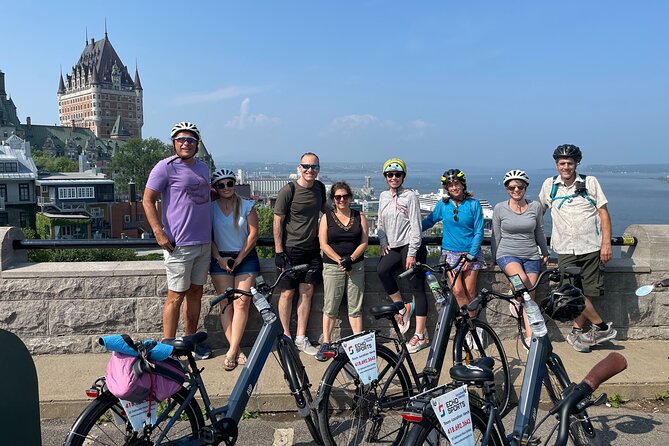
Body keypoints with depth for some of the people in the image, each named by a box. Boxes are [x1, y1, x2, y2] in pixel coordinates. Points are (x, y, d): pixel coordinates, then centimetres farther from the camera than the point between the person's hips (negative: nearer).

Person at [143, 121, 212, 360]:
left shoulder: (203, 167, 13)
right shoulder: (165, 167, -7)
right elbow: (148, 201, -8)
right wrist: (159, 233, -15)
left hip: (204, 242, 6)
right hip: (179, 244, -6)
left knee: (195, 292, 13)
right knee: (176, 295, -1)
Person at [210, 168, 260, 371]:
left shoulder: (246, 206, 2)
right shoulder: (211, 208, 3)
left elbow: (253, 234, -1)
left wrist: (239, 258, -6)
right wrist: (219, 258, -8)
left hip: (245, 257, 0)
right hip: (220, 259, 0)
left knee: (241, 303, -10)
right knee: (226, 304, -6)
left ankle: (232, 351, -8)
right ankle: (237, 351, -1)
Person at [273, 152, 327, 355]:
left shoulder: (320, 187, 5)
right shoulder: (288, 190, -11)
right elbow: (278, 222, -9)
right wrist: (279, 252, -12)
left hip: (312, 249, 5)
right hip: (290, 250, -5)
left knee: (307, 291, 6)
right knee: (287, 293, 3)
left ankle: (301, 338, 17)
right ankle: (286, 336, 18)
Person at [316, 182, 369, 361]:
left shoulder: (359, 216, 7)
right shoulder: (327, 217, 3)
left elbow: (364, 242, 1)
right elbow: (323, 244, -3)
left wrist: (350, 259, -12)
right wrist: (340, 261, -13)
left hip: (356, 266, 1)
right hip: (332, 267, -1)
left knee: (355, 308, 4)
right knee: (330, 308, 1)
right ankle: (325, 343, 9)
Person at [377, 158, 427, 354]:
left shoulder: (410, 196, -6)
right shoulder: (383, 196, 13)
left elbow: (415, 225, -10)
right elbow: (380, 223, 19)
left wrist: (412, 253, -14)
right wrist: (383, 242, 3)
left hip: (410, 246, -6)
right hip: (393, 247, 6)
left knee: (417, 288, -5)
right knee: (382, 270, -22)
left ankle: (420, 335, 1)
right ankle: (403, 307, -2)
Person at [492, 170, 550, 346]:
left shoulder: (535, 206, 3)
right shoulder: (500, 208, -1)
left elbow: (539, 232, 16)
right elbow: (496, 236, 7)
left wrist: (545, 253, 24)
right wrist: (494, 258, 10)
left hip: (531, 256, 2)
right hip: (508, 254, -2)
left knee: (529, 297, -5)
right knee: (522, 280, -32)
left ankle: (529, 337, 2)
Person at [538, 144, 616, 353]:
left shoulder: (590, 182, 3)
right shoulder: (549, 185, 5)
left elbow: (603, 212, 3)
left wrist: (606, 243, -5)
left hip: (591, 247, 0)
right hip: (566, 249, 0)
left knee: (588, 293, 0)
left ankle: (576, 331, 15)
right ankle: (603, 327, 7)